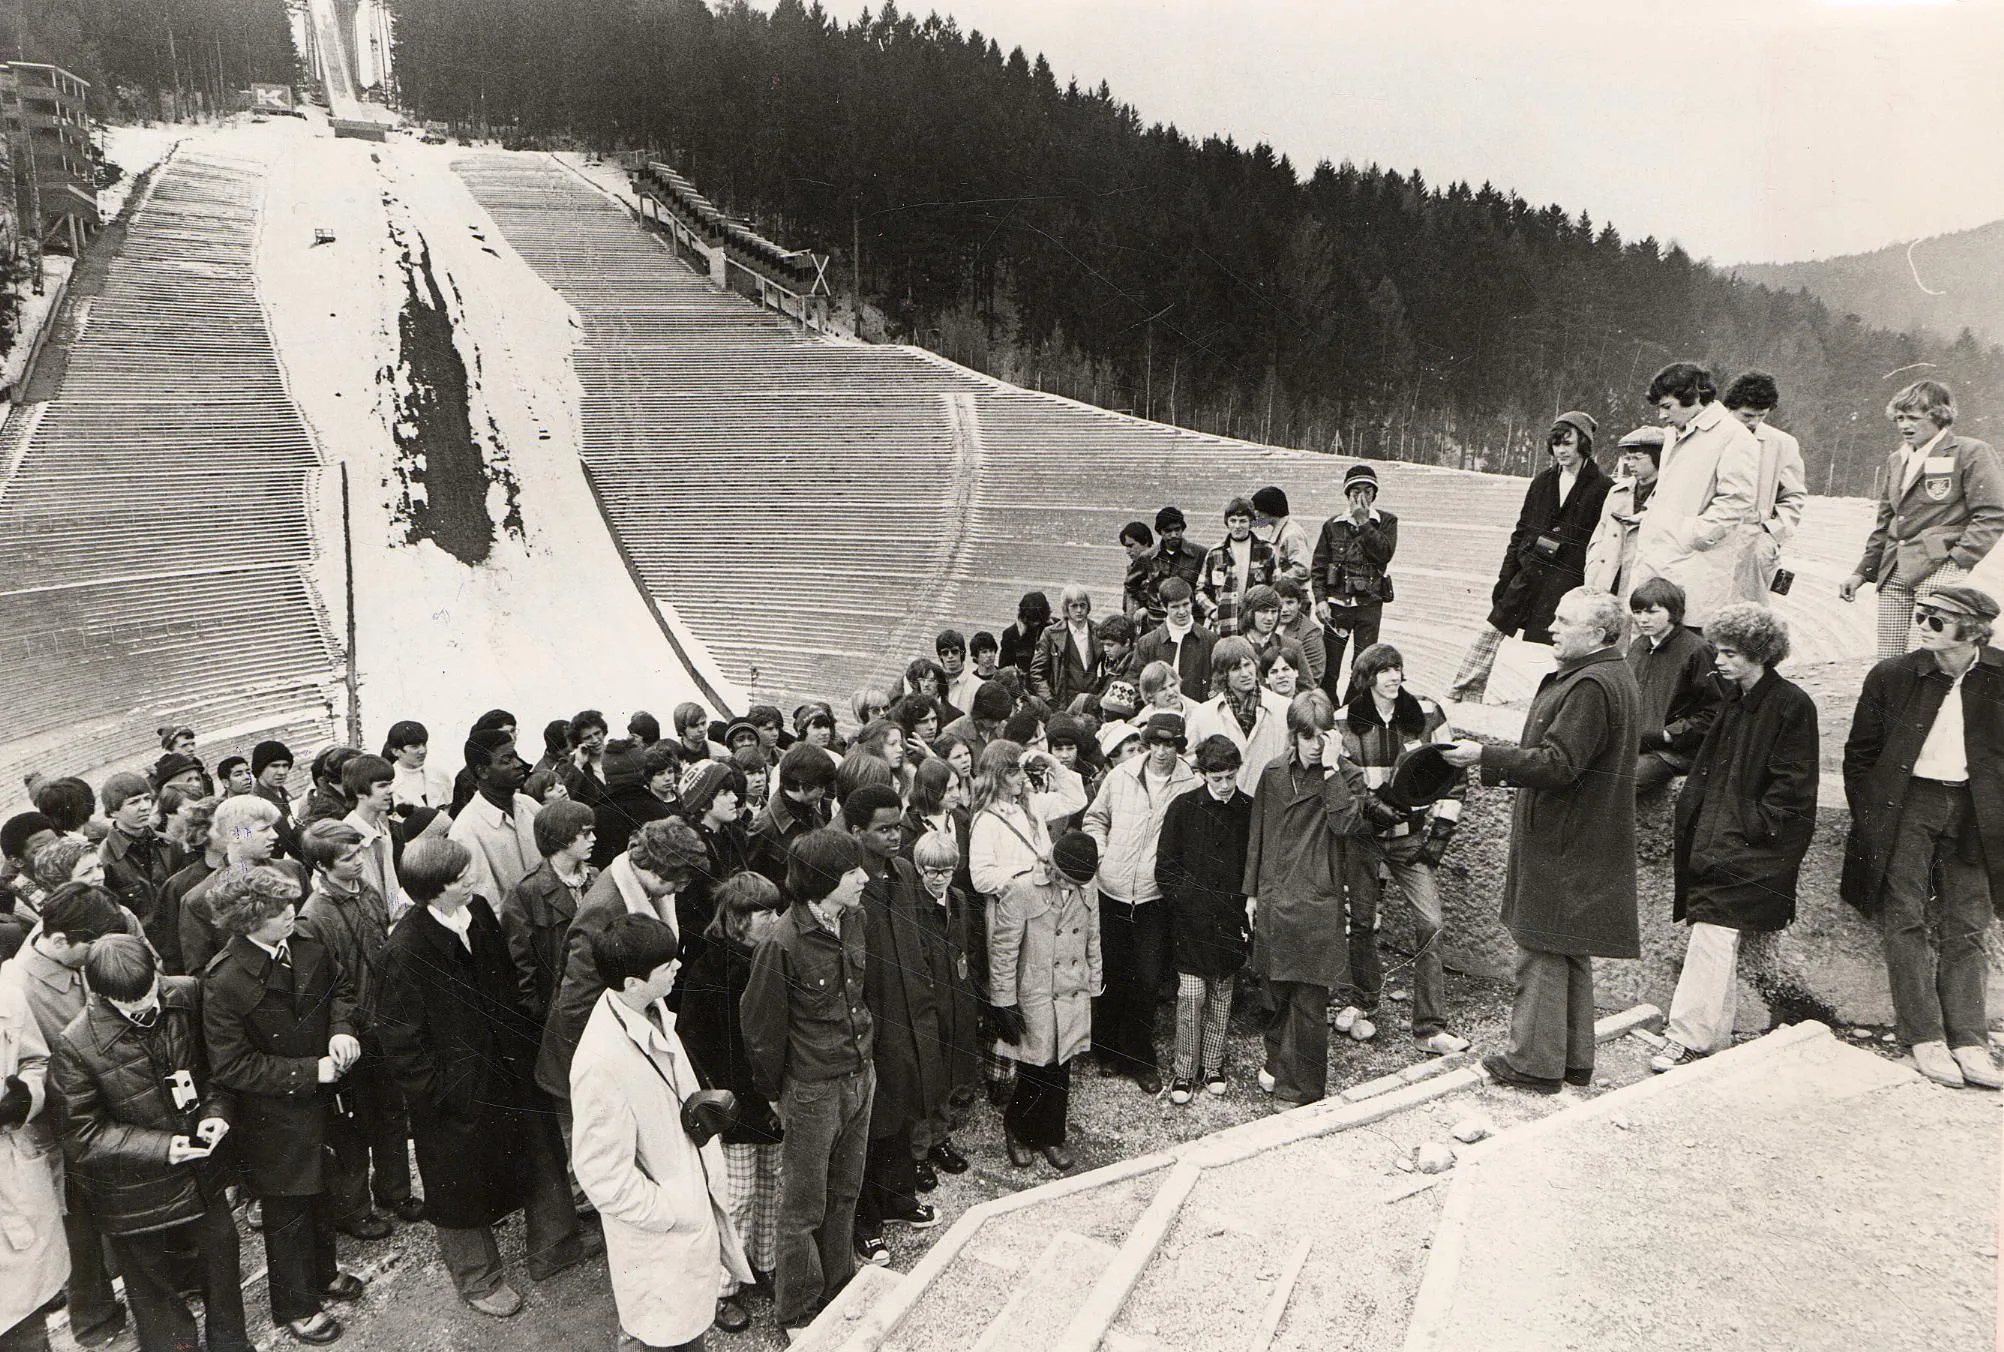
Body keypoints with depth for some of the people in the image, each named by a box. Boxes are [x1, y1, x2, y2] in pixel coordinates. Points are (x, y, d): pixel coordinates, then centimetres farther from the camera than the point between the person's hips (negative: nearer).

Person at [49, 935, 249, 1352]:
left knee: (222, 1261, 24)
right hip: (136, 1196, -4)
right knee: (157, 1302, 16)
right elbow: (82, 1136, -15)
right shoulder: (74, 1046, -23)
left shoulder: (187, 995, -13)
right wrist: (162, 1146, -24)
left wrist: (217, 1111, -15)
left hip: (204, 1175, 4)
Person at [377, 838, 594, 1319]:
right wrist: (433, 1089, -17)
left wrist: (522, 1039, 9)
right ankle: (478, 1278, 40)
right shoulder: (407, 947, -29)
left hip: (508, 1063, 7)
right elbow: (399, 1037, -20)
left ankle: (554, 1244, 46)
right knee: (463, 1181, 16)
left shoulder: (478, 910, -9)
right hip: (456, 1089, -7)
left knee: (541, 1151, 22)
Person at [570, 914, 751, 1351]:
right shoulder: (602, 1065, -33)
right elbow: (604, 1177, -24)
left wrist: (699, 1106, -3)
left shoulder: (653, 1010, -8)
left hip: (694, 1194, 8)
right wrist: (677, 1214, -16)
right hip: (661, 1233, -8)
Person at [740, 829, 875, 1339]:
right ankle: (797, 1315, 30)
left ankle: (839, 1292, 40)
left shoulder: (853, 919, -4)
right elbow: (763, 1028, -13)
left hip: (859, 1076, 6)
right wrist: (773, 1093, -1)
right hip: (812, 1090, -6)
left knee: (844, 1195, 22)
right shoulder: (782, 943, -26)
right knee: (804, 1209, 11)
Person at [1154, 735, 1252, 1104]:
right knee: (1191, 995, -2)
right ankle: (1184, 1071, 11)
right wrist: (1185, 899, -8)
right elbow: (1165, 867, -1)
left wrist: (1249, 908, -2)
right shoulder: (1183, 808, -5)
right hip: (1192, 919, -2)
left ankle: (1212, 1066, 27)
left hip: (1231, 920, 2)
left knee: (1221, 994, 12)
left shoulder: (1250, 811, -1)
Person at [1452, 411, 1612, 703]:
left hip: (1567, 579, -5)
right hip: (1528, 569, 5)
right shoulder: (1544, 480, 10)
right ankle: (1465, 693, 12)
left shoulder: (1603, 489, -5)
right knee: (1492, 629, 4)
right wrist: (1506, 575, 6)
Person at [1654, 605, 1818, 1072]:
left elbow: (1791, 785, -12)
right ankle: (1716, 1038, 19)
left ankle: (1687, 1038, -8)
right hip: (1716, 836, 8)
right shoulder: (1734, 699, 12)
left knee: (1713, 932, -12)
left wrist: (1752, 825, -14)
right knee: (1719, 941, 11)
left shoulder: (1791, 705, -11)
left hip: (1753, 844, -8)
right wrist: (1693, 810, 12)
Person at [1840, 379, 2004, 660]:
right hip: (1894, 573, 7)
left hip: (1938, 570, -6)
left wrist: (1958, 562, -14)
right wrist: (1862, 572, 18)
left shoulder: (1971, 453, -2)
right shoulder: (1896, 459, 19)